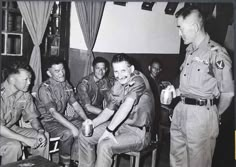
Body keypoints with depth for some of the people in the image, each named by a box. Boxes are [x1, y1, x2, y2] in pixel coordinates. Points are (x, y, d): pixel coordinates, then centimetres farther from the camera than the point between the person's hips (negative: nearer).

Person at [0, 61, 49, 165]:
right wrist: (25, 139, -29)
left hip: (12, 129, 7)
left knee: (44, 136, -6)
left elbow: (32, 117, 3)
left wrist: (40, 131, -18)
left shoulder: (25, 95, -5)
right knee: (14, 146, -32)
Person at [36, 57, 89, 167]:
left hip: (62, 118, 7)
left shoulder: (66, 85, 4)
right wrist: (72, 127, -32)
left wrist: (87, 120, -11)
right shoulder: (45, 88, -18)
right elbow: (53, 112, -25)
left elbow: (75, 105, 4)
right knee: (68, 133, -30)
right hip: (47, 122, -7)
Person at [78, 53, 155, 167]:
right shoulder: (117, 84, 4)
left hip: (138, 132, -8)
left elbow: (127, 105, -31)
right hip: (119, 125, 8)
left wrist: (109, 130, -32)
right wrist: (92, 123, -5)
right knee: (85, 136, 5)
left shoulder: (138, 81, -20)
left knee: (104, 145, -30)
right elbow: (109, 109, 8)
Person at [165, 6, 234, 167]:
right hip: (181, 110, 8)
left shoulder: (216, 53, -14)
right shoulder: (190, 51, 12)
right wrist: (177, 91, 10)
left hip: (201, 113, -8)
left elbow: (228, 92, -9)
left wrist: (213, 114, 2)